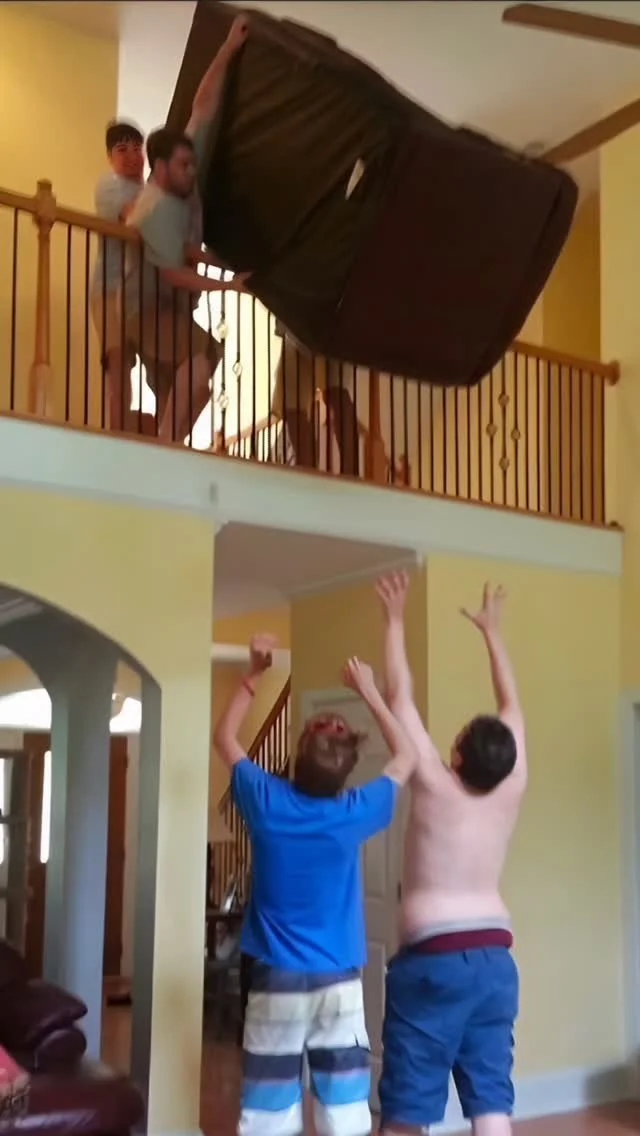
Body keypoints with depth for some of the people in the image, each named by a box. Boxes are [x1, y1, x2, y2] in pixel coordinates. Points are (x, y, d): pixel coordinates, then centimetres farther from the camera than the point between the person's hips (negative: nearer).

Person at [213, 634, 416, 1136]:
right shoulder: (354, 814, -9)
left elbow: (225, 737, 9)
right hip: (340, 985, 0)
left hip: (277, 983, 0)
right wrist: (370, 693, 9)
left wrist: (254, 675, 10)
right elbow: (407, 758, 8)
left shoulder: (268, 803, -9)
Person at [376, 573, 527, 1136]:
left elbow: (401, 697, -7)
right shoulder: (512, 790, -2)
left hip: (433, 959, -5)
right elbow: (511, 705, 10)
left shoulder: (434, 786, -12)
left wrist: (396, 619, 3)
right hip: (494, 957, 5)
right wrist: (492, 631, 21)